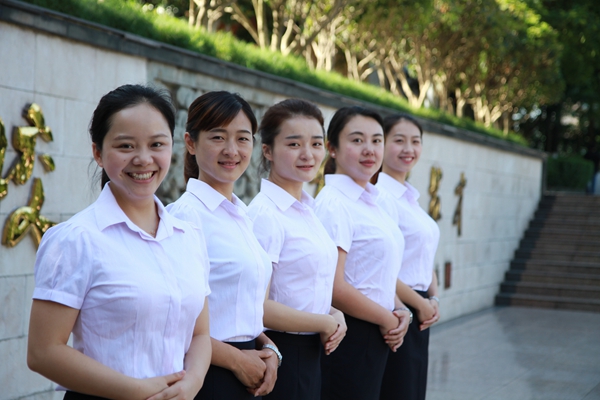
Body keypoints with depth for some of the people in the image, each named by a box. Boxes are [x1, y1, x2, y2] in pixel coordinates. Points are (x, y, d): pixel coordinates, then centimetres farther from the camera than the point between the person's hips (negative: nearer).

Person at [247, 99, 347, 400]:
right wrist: (325, 324, -10)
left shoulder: (307, 210, 9)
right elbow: (257, 306, -21)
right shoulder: (265, 213, -17)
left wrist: (335, 314, 1)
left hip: (312, 353, 8)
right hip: (282, 354, -8)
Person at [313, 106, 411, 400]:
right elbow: (333, 288, -22)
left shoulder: (369, 202, 11)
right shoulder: (334, 203, -15)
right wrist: (388, 319, -9)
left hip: (376, 337, 8)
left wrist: (400, 310, 3)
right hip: (349, 339, -8)